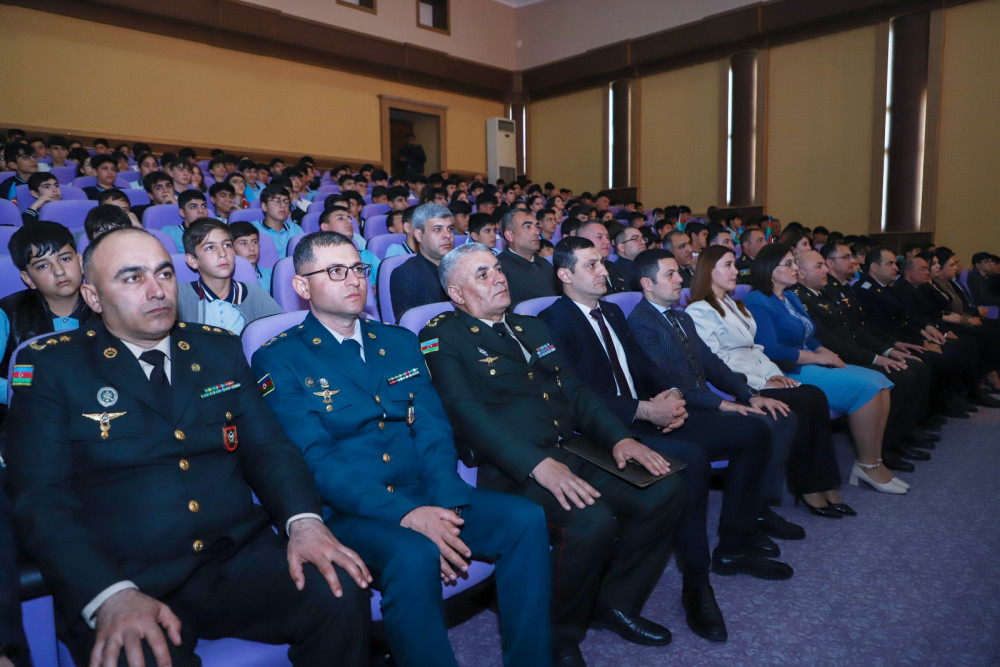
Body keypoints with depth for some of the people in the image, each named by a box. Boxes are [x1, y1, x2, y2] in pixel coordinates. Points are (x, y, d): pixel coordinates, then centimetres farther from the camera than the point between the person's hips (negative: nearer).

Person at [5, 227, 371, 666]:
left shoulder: (220, 350, 11)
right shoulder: (51, 366, 2)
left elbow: (266, 446, 6)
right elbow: (41, 499, -5)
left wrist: (304, 521, -14)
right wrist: (112, 597, -21)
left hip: (238, 559, 3)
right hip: (125, 579, -2)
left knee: (341, 594, -21)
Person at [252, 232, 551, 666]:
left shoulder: (400, 342, 14)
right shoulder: (278, 361, -2)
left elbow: (433, 430, 4)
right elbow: (316, 461, -13)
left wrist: (444, 505, -15)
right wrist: (406, 515, -25)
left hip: (426, 497, 5)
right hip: (347, 513, -5)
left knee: (526, 519, -16)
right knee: (415, 556, -35)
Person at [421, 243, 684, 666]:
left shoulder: (532, 327, 21)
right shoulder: (441, 337, -2)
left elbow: (574, 391, 17)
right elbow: (464, 411, -16)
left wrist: (619, 438, -1)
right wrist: (537, 464, -27)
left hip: (570, 454, 8)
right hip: (512, 471, -7)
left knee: (666, 490, -7)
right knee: (591, 521, -31)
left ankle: (615, 602, 13)